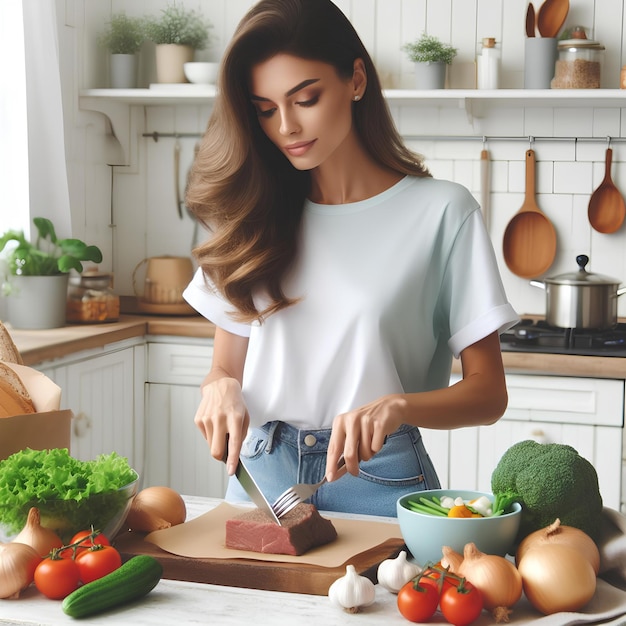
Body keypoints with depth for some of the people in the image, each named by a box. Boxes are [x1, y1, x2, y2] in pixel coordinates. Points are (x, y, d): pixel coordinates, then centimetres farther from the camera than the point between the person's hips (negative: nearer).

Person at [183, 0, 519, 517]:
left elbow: (487, 392, -6)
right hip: (259, 474, 4)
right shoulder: (255, 215, 7)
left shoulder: (440, 211, -7)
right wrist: (222, 391, -12)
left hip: (380, 480, -3)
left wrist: (395, 406, -25)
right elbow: (226, 366, 12)